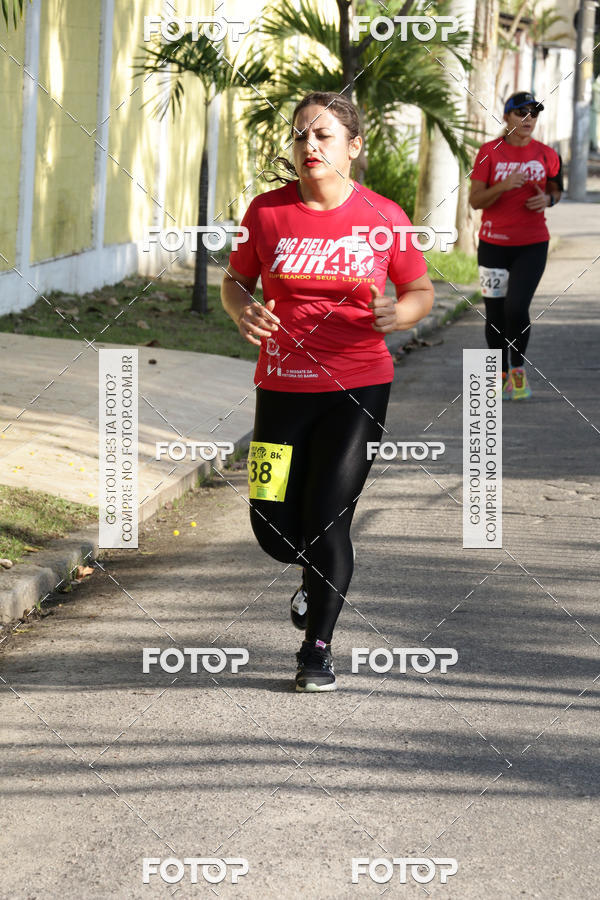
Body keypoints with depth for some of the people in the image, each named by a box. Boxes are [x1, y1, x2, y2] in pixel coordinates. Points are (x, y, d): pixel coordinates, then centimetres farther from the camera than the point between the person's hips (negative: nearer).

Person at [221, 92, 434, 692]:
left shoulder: (383, 218, -3)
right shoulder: (268, 211, -1)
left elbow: (420, 291, 9)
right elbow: (235, 280, 11)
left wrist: (397, 314, -14)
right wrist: (243, 311, -12)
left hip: (359, 386, -2)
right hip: (282, 387, 2)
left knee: (327, 521, -6)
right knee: (274, 529, 2)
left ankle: (317, 649, 12)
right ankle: (320, 576, 38)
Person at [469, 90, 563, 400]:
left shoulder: (546, 155, 1)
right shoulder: (489, 152, -4)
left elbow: (555, 187, 18)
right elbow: (475, 200, -7)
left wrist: (547, 199, -6)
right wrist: (504, 186, -24)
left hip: (532, 245, 0)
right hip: (494, 244, 0)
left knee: (517, 308, -16)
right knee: (495, 314, 6)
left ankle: (518, 369, 7)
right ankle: (501, 375, 25)